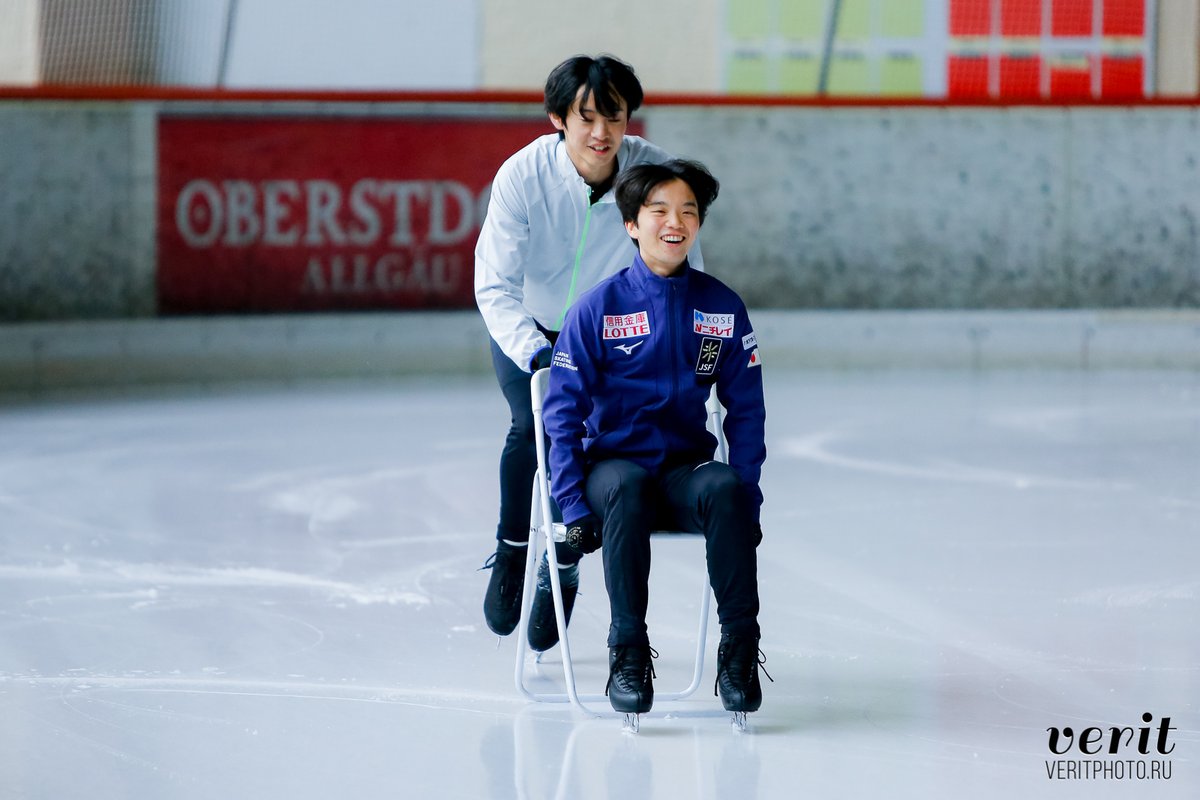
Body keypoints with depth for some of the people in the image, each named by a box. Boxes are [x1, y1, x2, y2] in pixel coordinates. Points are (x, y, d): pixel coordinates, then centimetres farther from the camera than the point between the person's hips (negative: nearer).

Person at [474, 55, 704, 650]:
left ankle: (562, 570, 16)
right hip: (530, 328, -1)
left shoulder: (655, 174, -27)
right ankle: (511, 548, 5)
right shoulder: (522, 176, -30)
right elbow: (494, 286, -29)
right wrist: (536, 353, -45)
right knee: (533, 427, -21)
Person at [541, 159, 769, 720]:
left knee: (724, 489, -33)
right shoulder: (598, 308, -4)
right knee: (625, 488, -37)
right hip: (613, 461, -2)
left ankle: (739, 649, -25)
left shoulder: (722, 307, 3)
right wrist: (573, 505, -14)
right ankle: (627, 651, -30)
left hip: (688, 467, 2)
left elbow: (746, 411, 7)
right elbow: (563, 411, -4)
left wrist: (745, 497, -5)